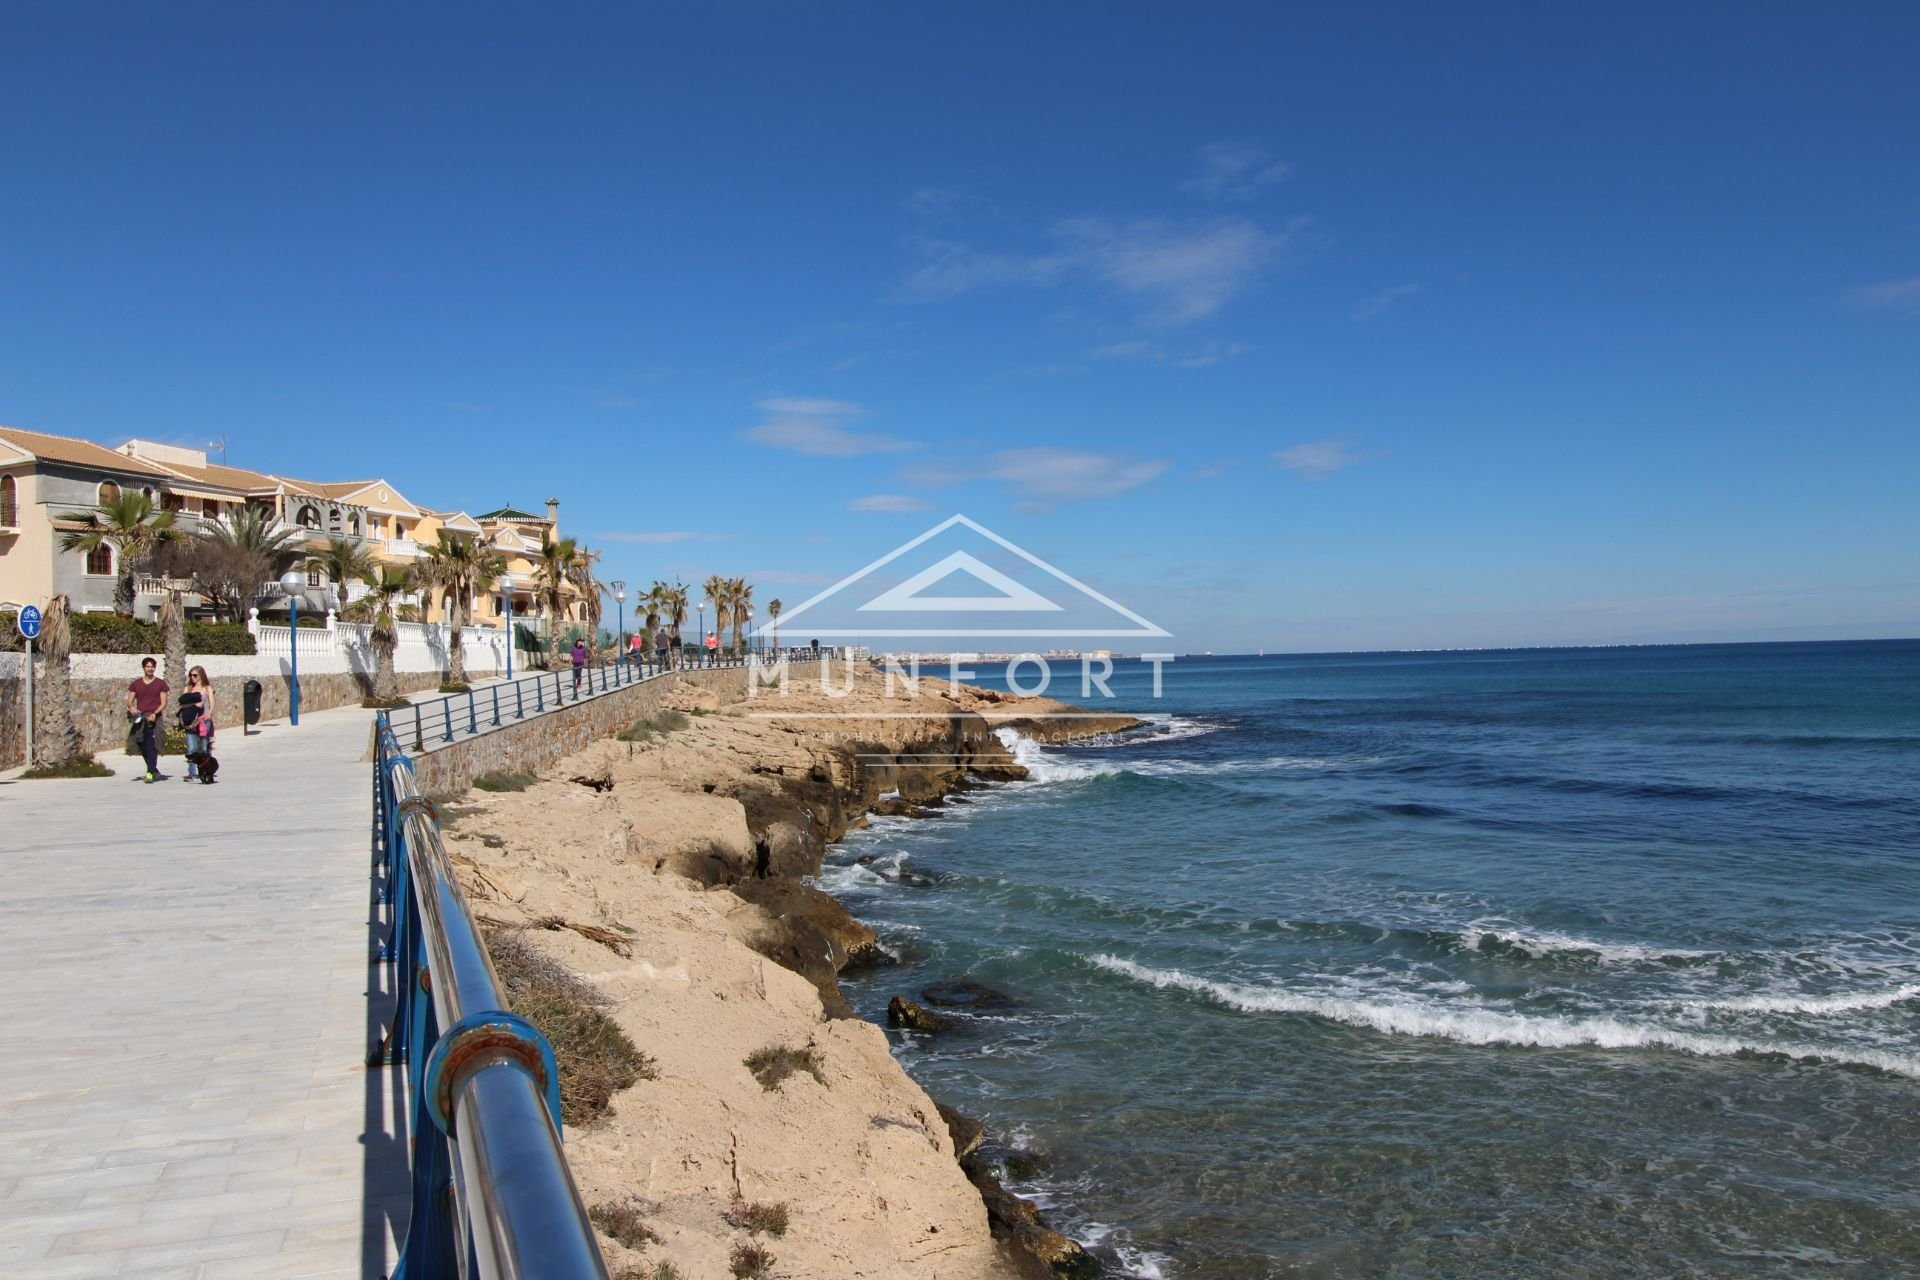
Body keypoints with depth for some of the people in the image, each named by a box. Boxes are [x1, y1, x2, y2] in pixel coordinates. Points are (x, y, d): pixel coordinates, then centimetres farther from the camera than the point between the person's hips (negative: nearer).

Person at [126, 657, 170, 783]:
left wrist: (155, 713, -15)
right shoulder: (135, 684, 14)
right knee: (143, 747, 6)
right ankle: (155, 771, 19)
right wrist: (131, 707, -11)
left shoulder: (160, 684, 6)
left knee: (151, 746, -13)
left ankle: (150, 772, -16)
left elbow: (164, 703, 2)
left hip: (154, 717, -4)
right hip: (140, 717, 4)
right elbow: (129, 701, 13)